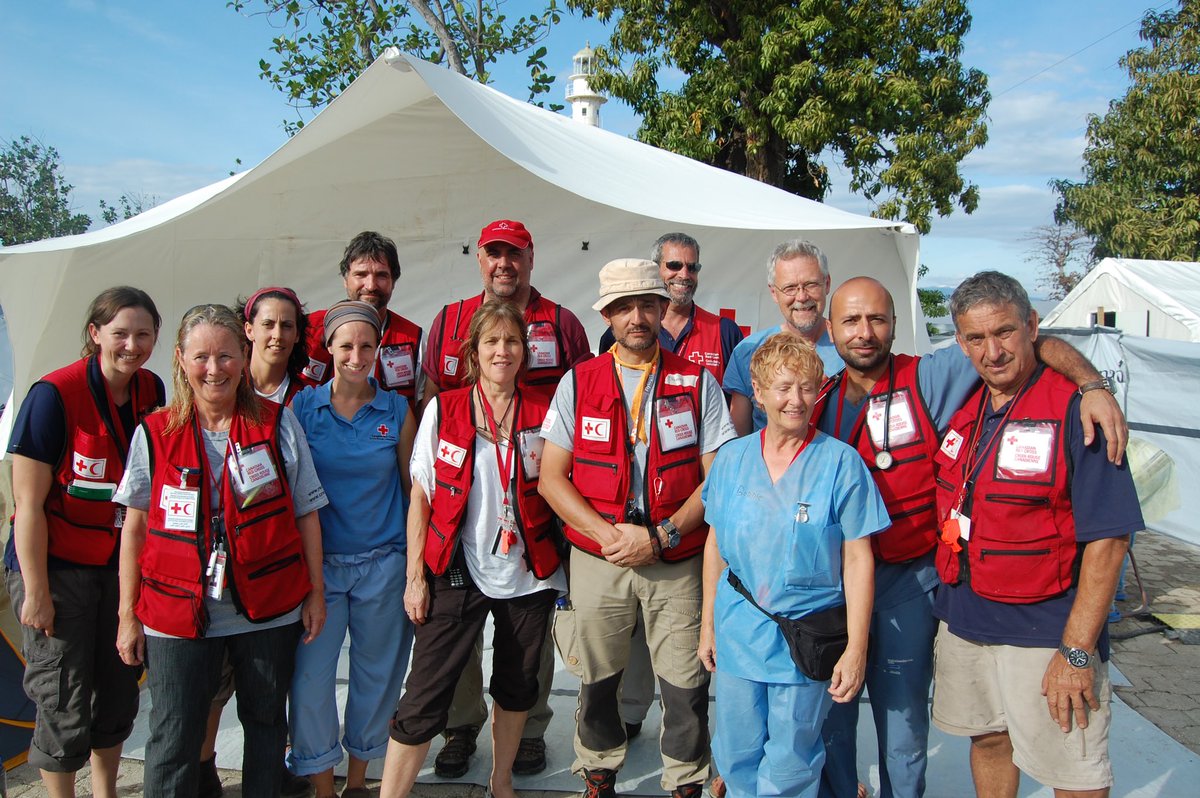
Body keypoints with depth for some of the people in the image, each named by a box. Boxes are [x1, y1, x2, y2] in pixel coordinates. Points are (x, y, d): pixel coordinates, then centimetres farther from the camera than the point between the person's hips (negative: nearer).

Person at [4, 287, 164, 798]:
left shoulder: (151, 392, -1)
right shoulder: (54, 395, -17)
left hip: (123, 563, 5)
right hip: (56, 565, -5)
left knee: (118, 691, 15)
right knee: (64, 707, 2)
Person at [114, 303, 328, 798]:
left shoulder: (278, 424, -1)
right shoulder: (154, 433, 0)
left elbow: (305, 514, 2)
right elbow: (135, 527, 4)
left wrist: (315, 593, 1)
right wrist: (127, 614, 3)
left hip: (269, 610, 1)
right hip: (177, 614, 0)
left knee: (266, 724, 15)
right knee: (173, 738, 4)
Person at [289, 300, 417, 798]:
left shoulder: (397, 410, 1)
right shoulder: (303, 407, -1)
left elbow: (413, 485, 7)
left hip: (383, 564, 1)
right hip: (319, 563, 0)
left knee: (376, 673, 10)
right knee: (311, 673, 0)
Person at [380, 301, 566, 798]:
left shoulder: (542, 415, 0)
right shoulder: (442, 411, -2)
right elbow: (421, 498, 0)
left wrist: (562, 568, 0)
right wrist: (415, 576, -4)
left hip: (528, 574, 2)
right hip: (458, 572, -2)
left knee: (516, 687, 16)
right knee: (425, 697, -4)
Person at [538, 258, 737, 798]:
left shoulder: (698, 383, 1)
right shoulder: (577, 383, 3)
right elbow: (551, 478, 1)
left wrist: (662, 537, -12)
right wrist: (609, 535, -11)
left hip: (678, 564, -1)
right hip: (596, 560, 1)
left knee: (686, 684, 3)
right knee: (596, 681, 12)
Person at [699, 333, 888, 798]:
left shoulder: (841, 462, -9)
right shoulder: (731, 459, 1)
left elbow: (858, 559, -8)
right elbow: (716, 544, 8)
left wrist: (856, 649, -9)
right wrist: (708, 624, 11)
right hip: (737, 633, 3)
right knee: (736, 756, 15)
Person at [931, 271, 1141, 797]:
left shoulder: (1073, 408, -16)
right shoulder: (962, 407, 4)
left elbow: (1108, 539, -18)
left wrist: (1077, 651, -19)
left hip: (1045, 630, -6)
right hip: (961, 620, 6)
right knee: (987, 739, 20)